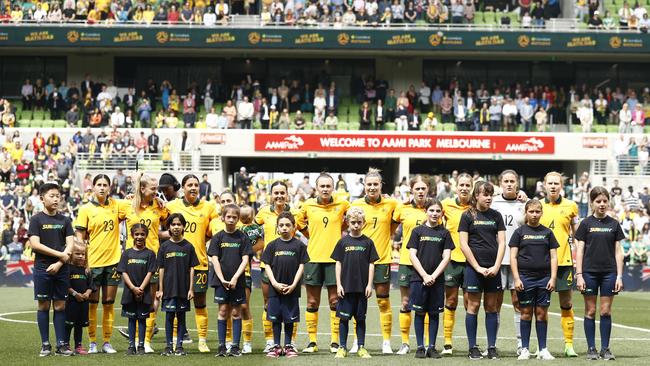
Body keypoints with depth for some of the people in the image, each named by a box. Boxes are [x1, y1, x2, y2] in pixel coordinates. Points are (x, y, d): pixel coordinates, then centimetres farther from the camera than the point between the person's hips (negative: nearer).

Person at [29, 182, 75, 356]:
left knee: (60, 306, 2)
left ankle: (61, 344, 5)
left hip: (61, 269, 2)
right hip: (42, 268, -2)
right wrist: (60, 254, -11)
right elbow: (35, 244, -9)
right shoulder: (37, 219, 1)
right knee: (44, 305, 0)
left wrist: (59, 264, -11)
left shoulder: (64, 220, 10)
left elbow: (70, 246, 3)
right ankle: (45, 344, 5)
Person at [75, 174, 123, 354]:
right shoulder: (86, 209, -2)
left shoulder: (116, 205, 6)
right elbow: (80, 238, -2)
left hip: (112, 261, 3)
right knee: (92, 304, 2)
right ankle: (92, 342, 9)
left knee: (108, 304, 6)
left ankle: (107, 342, 12)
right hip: (93, 263, -3)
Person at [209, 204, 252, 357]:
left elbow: (245, 260, -2)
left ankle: (235, 347, 6)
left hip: (237, 281, 0)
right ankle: (222, 347, 4)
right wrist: (222, 279, -10)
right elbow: (215, 259, 0)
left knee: (236, 313, 3)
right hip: (221, 281, 0)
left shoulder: (243, 237, 2)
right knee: (223, 312, 1)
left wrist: (235, 278, -12)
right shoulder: (217, 237, 3)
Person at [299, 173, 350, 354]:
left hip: (334, 257, -1)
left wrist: (340, 230, 11)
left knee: (335, 302, -1)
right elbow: (298, 221, 20)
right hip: (313, 257, 1)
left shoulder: (342, 204, 1)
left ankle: (335, 342, 4)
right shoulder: (308, 205, 4)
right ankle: (312, 342, 8)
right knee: (312, 303, 3)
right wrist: (310, 234, 11)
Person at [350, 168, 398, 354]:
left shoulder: (391, 204, 0)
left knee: (383, 301, 0)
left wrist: (388, 233, 8)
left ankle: (387, 342, 5)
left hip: (382, 258, -1)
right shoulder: (356, 204, 2)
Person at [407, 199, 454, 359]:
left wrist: (433, 276, -9)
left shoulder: (444, 233, 7)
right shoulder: (418, 231, 4)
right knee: (419, 313, 0)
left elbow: (446, 257, 2)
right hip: (419, 278, -1)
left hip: (437, 279, 1)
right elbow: (412, 255, 0)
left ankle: (432, 347, 8)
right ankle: (420, 347, 5)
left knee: (434, 313, 3)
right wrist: (425, 275, -9)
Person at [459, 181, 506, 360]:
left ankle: (492, 347, 6)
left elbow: (501, 242, 7)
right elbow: (463, 244, -3)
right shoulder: (467, 216, 1)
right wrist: (478, 267, -9)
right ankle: (473, 348, 2)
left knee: (492, 307, 4)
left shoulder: (496, 216, 10)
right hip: (474, 267, -3)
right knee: (473, 306, -2)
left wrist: (496, 266, -6)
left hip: (493, 269, 3)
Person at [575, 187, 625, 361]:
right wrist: (579, 275, -6)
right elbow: (579, 250, 1)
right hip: (589, 272, -1)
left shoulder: (614, 224, 6)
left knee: (606, 312, 1)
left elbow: (618, 251, 7)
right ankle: (591, 348, 8)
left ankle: (605, 349, 8)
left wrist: (619, 276, 0)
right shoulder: (586, 224, 1)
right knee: (590, 311, 2)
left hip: (609, 273, 1)